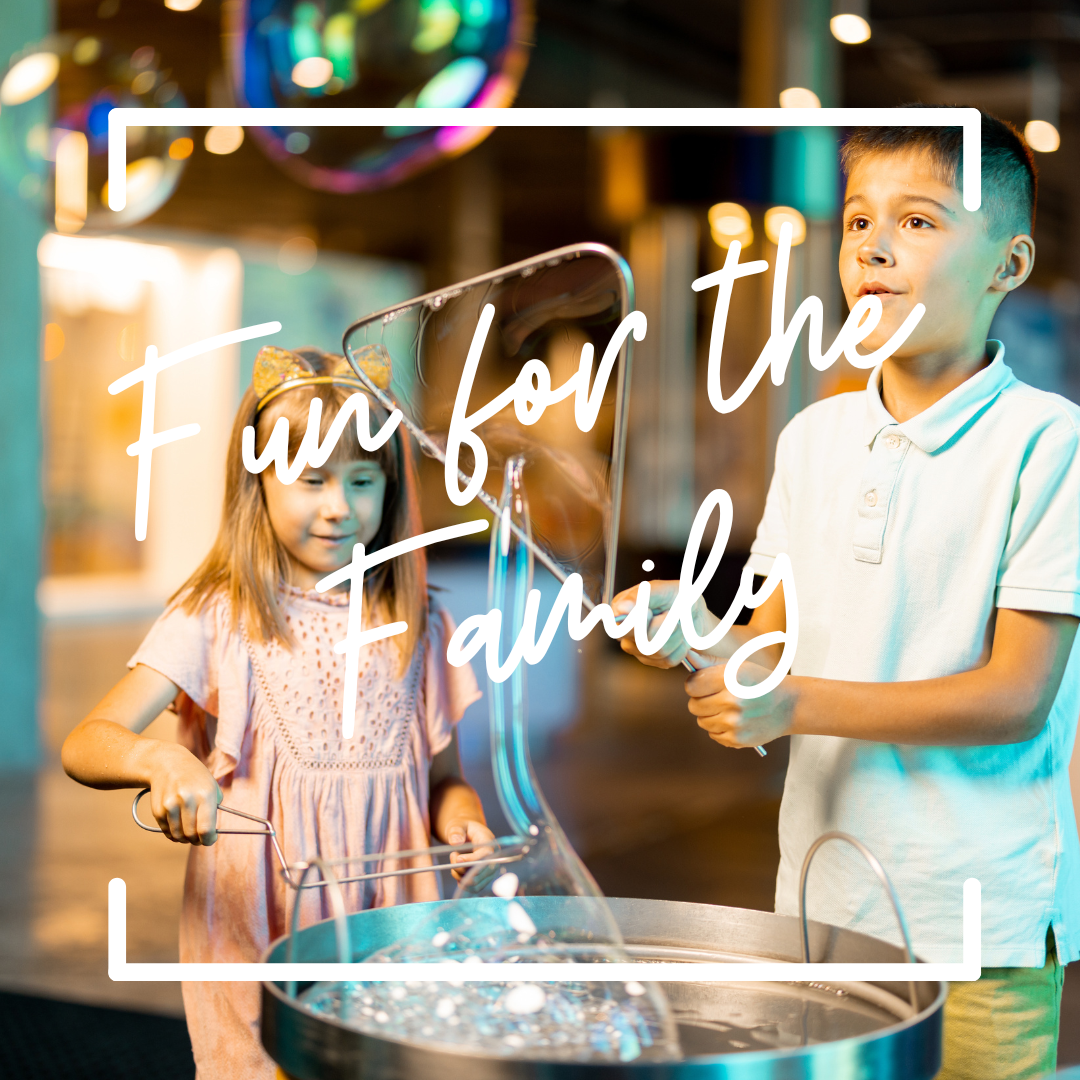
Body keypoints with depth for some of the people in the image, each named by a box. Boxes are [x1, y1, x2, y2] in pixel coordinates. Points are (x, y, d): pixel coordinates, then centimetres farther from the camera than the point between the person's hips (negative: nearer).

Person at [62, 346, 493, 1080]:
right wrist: (161, 759, -33)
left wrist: (462, 818, -10)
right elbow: (85, 745, -12)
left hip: (388, 930, 3)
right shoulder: (218, 619, -5)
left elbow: (442, 776, 12)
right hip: (255, 936, -2)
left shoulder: (419, 628, 5)